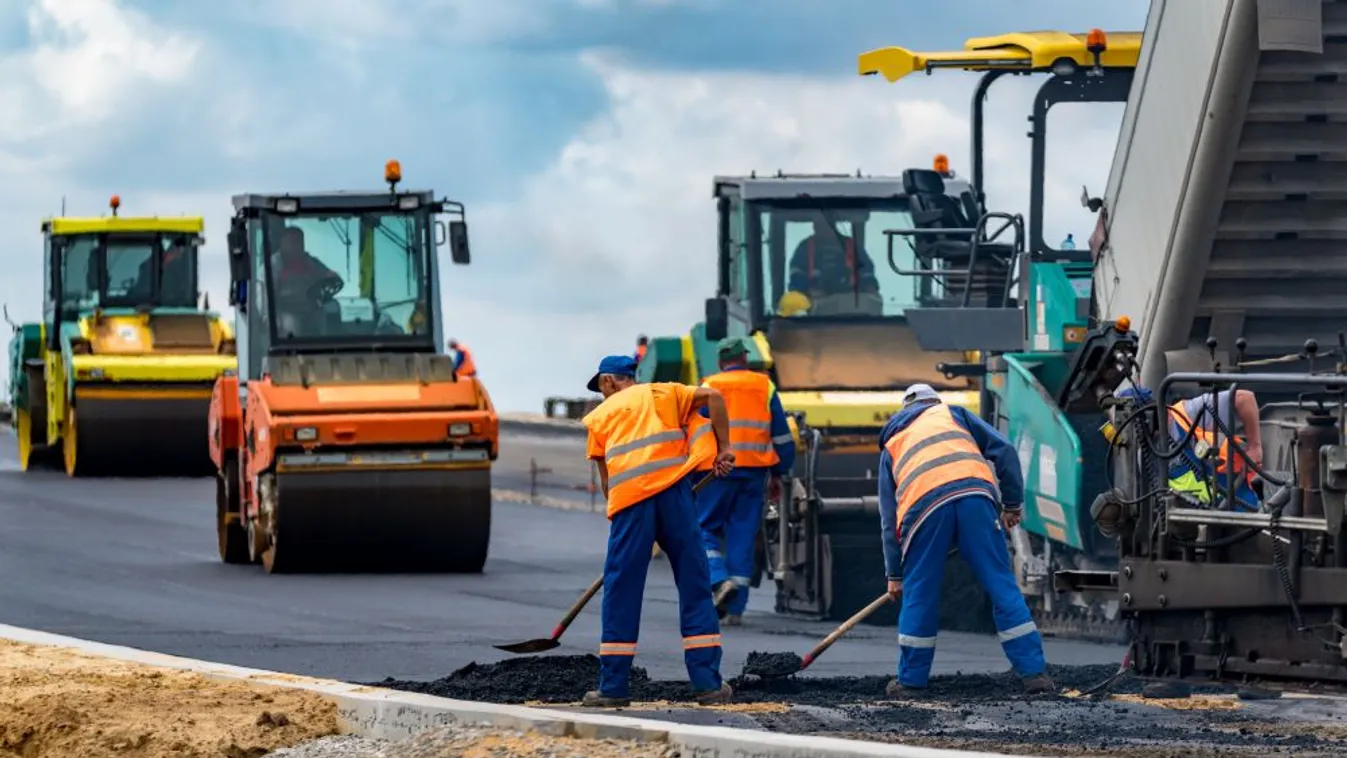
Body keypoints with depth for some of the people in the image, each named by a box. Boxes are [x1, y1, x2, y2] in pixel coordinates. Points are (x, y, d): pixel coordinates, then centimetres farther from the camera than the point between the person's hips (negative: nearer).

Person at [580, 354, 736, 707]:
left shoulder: (600, 416, 20)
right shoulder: (662, 393, 20)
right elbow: (713, 397, 8)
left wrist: (615, 512, 28)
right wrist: (723, 448, 11)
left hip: (628, 497, 0)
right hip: (672, 491, 0)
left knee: (621, 594, 5)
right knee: (695, 587, 6)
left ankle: (613, 686, 4)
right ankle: (708, 683, 3)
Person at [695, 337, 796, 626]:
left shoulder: (709, 388, 2)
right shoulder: (765, 387, 11)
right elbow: (782, 436, 13)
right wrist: (778, 475, 20)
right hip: (755, 471, 3)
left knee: (707, 528, 7)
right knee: (743, 535, 6)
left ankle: (720, 580, -19)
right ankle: (735, 609, 4)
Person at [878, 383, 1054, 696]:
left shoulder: (891, 446, 34)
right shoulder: (952, 413, 31)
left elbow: (889, 519, 32)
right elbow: (1003, 450, 17)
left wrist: (894, 574, 35)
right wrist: (1013, 503, 23)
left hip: (924, 506, 0)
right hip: (974, 493, 0)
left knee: (918, 593, 13)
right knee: (1002, 585, 3)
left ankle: (911, 680, 18)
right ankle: (1033, 673, 0)